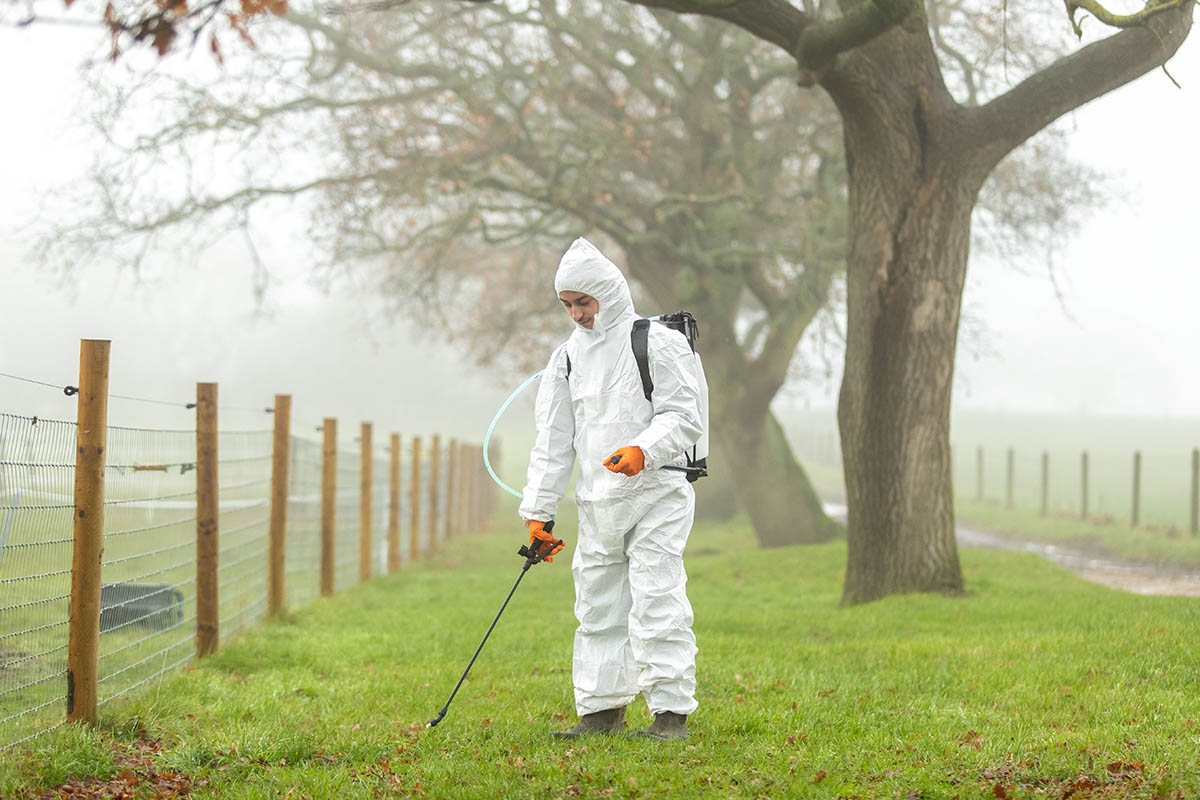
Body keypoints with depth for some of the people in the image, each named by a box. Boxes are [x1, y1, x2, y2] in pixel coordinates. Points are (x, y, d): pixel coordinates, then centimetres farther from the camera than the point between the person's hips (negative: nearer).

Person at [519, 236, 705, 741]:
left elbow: (683, 419, -9)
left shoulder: (659, 344, -5)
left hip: (656, 496, -6)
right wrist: (538, 510, 7)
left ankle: (672, 713, -8)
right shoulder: (567, 358, 13)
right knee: (598, 607, 9)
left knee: (657, 605, -11)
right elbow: (552, 440, 13)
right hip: (598, 505, 6)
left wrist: (644, 451, -27)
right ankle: (601, 710, 17)